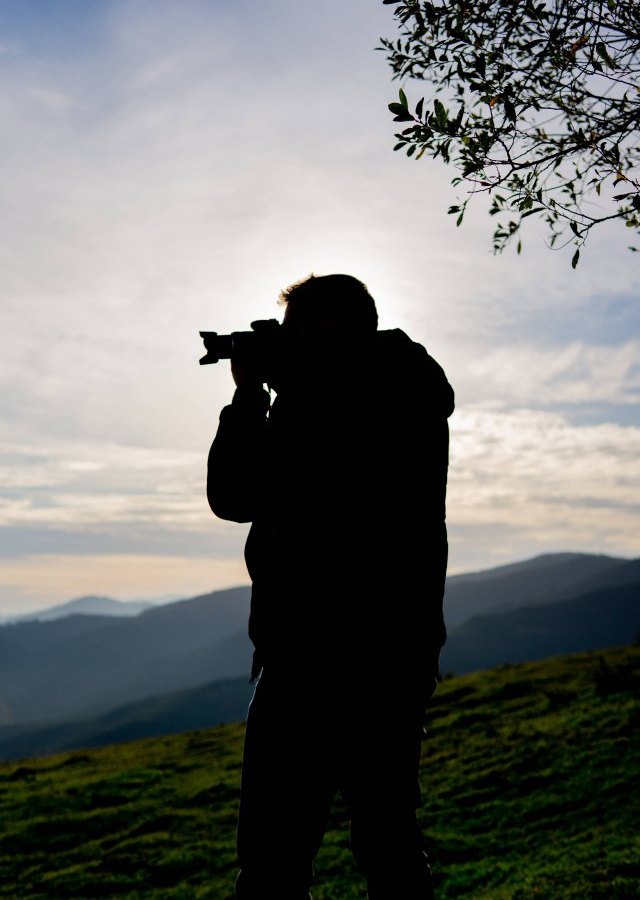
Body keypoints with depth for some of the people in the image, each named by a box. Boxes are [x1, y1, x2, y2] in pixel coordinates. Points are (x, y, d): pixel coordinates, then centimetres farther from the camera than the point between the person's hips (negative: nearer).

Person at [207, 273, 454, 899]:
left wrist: (250, 393, 6)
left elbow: (234, 496, -5)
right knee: (389, 844, 17)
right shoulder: (414, 400, 15)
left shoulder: (322, 400, -11)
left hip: (318, 659, -9)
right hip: (401, 655, 9)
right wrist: (264, 394, 20)